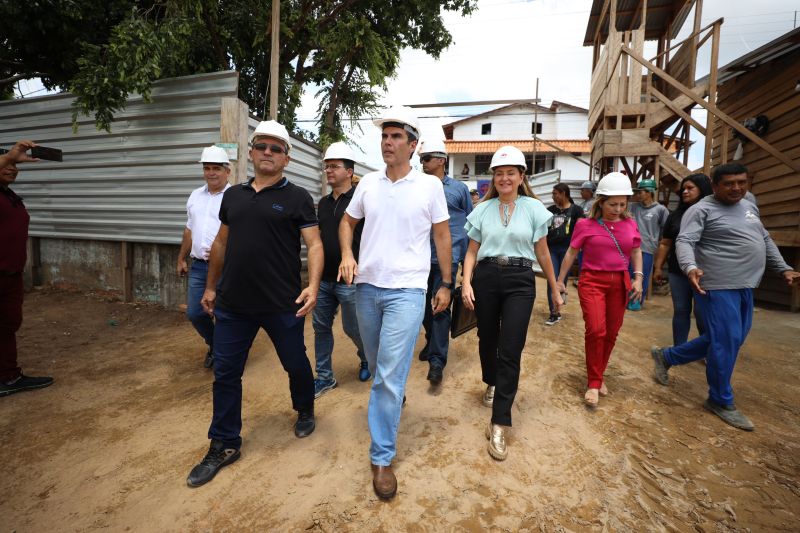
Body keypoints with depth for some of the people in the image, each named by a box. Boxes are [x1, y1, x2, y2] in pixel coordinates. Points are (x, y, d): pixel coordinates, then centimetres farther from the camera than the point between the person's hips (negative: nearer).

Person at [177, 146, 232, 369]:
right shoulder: (195, 196, 14)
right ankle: (214, 345, 37)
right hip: (198, 266, 7)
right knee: (194, 313, 12)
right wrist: (181, 259, 23)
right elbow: (189, 230, 21)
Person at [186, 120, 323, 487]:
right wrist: (210, 286, 18)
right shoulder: (233, 195, 11)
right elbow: (221, 243, 17)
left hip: (283, 305, -4)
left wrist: (313, 285, -25)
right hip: (232, 305, 5)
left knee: (295, 364, 14)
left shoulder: (297, 197, -4)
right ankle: (224, 445, 29)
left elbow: (314, 244, -10)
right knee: (225, 374, 11)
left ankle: (305, 411, 43)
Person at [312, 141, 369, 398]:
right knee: (321, 326, 10)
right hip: (324, 278, 7)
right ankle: (325, 377, 24)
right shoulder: (324, 202, 12)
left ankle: (366, 358, 38)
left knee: (352, 328, 6)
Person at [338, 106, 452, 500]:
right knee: (379, 368, 19)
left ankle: (382, 457, 10)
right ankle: (394, 398, 50)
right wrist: (346, 254, -3)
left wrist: (446, 284, 3)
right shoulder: (368, 183, 6)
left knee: (389, 376, -6)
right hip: (366, 286, 5)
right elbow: (347, 221, 16)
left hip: (406, 290, -4)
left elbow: (442, 235, 2)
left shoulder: (430, 186, -3)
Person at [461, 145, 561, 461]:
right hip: (486, 278, 2)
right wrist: (466, 283, -7)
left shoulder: (533, 208, 3)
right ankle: (492, 384, 47)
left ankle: (499, 426, 1)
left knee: (510, 352, -7)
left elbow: (542, 253, 9)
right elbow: (472, 252, 7)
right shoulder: (482, 210, 7)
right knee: (487, 340, 14)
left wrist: (555, 289, 13)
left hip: (520, 281, -2)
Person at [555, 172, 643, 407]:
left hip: (620, 283, 4)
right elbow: (571, 253, 1)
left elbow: (636, 251, 16)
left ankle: (599, 375, 29)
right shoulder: (585, 224, -6)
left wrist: (638, 277, 5)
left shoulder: (630, 224, 4)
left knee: (611, 333, 9)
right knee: (596, 330, -12)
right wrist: (560, 280, 3)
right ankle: (593, 383, 3)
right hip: (593, 281, -4)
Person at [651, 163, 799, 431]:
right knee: (726, 342, -4)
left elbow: (765, 240, 25)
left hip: (744, 287, 9)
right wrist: (690, 267, -38)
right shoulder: (701, 210, -9)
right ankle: (721, 401, 14)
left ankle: (665, 356, 28)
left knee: (730, 341, 15)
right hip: (717, 286, -9)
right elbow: (684, 241, -21)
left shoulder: (749, 207, 16)